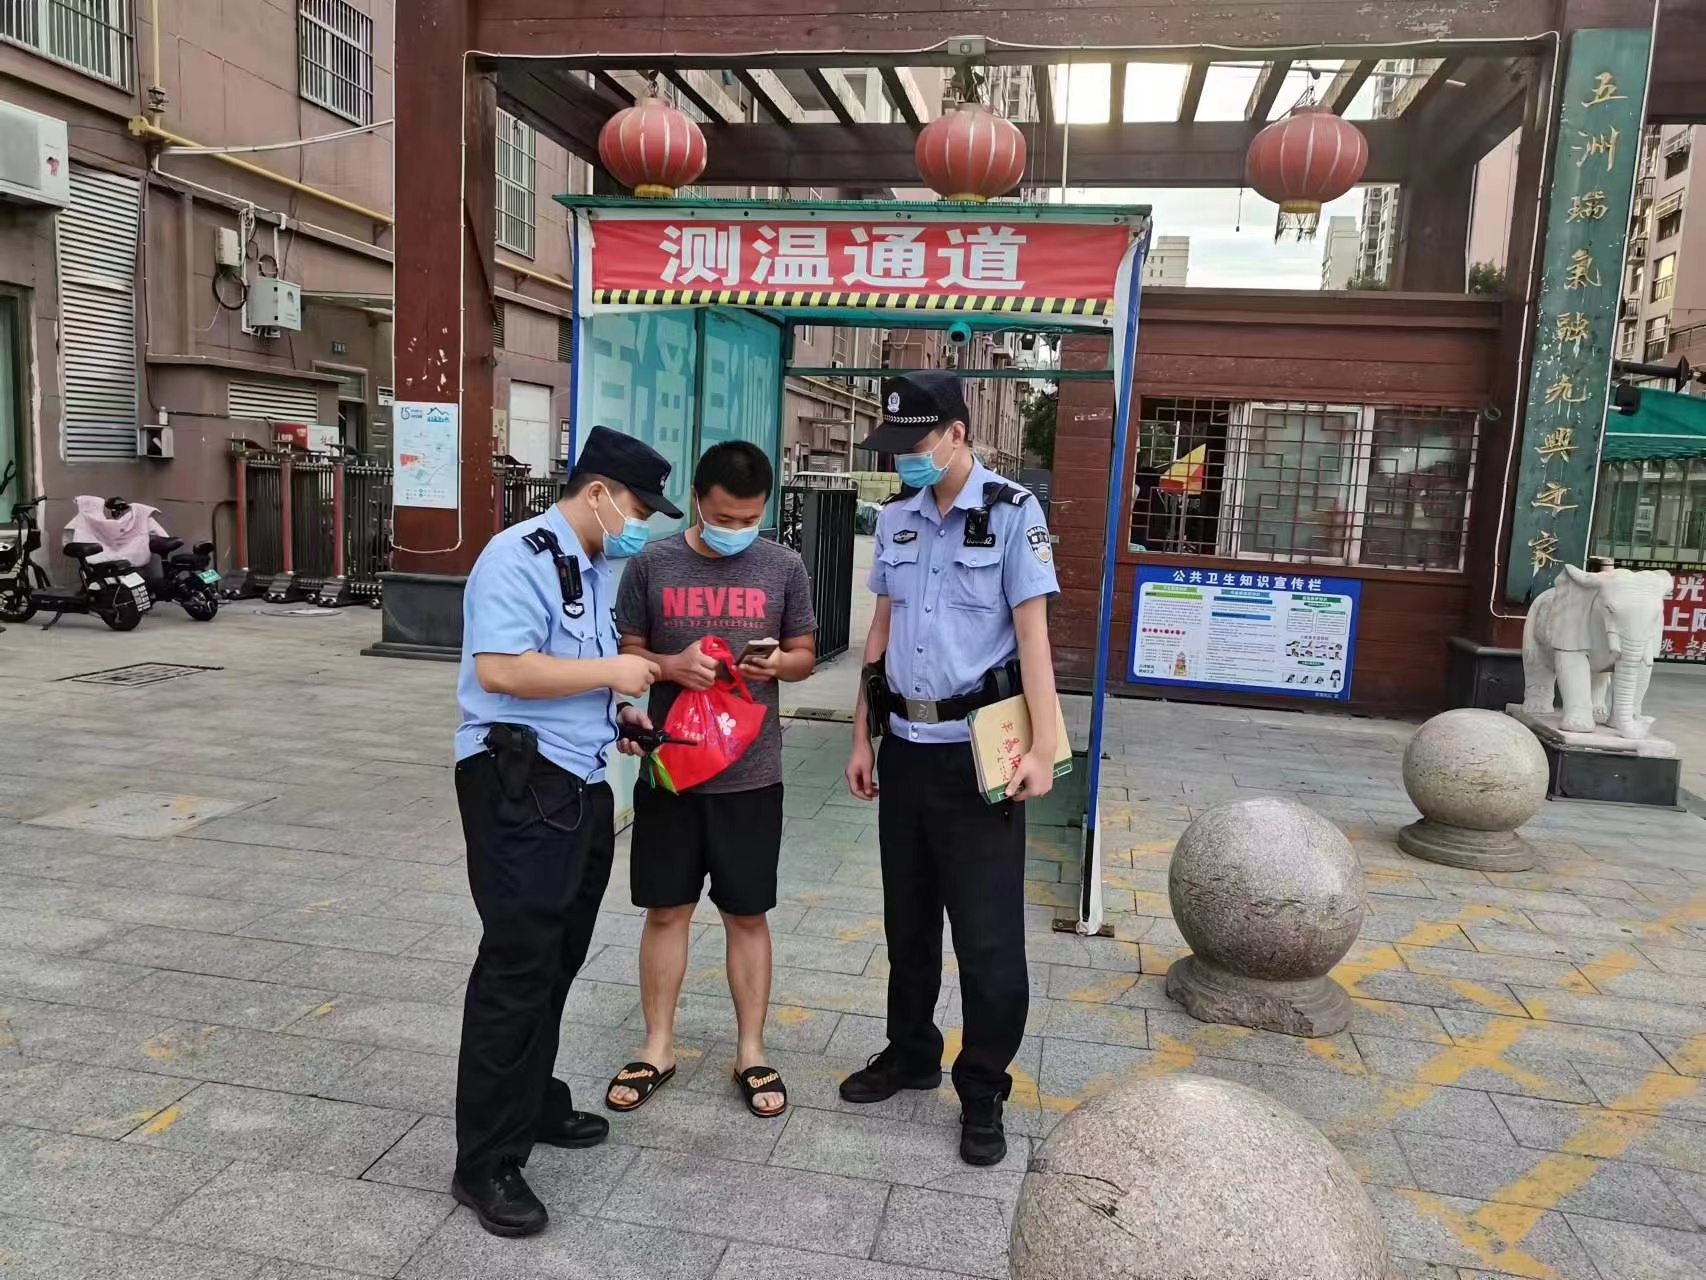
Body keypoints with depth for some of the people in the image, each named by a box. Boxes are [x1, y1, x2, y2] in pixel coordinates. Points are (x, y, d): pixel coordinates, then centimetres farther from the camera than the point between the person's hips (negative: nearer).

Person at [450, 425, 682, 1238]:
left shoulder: (596, 569, 16)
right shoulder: (519, 556, -14)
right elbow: (499, 670, -24)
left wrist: (619, 710, 8)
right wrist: (609, 672, -19)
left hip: (580, 785, 10)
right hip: (519, 784, -9)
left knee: (556, 961, 18)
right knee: (517, 966, -4)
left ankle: (534, 1104, 36)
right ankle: (486, 1164, 8)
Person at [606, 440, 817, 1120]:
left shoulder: (784, 567, -1)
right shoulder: (652, 564, -4)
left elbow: (804, 654, 7)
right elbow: (625, 653, 3)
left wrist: (776, 664, -15)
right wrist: (671, 666, -18)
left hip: (751, 775, 0)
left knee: (748, 915, 10)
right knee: (666, 911, 11)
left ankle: (751, 1052, 26)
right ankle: (658, 1048, 28)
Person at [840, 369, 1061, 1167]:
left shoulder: (1012, 513, -8)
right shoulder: (895, 520, 8)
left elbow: (1032, 637, -10)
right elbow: (880, 635, 12)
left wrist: (1042, 749, -15)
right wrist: (863, 738, 12)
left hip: (977, 750, -5)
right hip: (907, 745, 6)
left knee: (989, 935, 2)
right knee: (908, 919, 17)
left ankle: (983, 1095, 20)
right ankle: (910, 1055, 36)